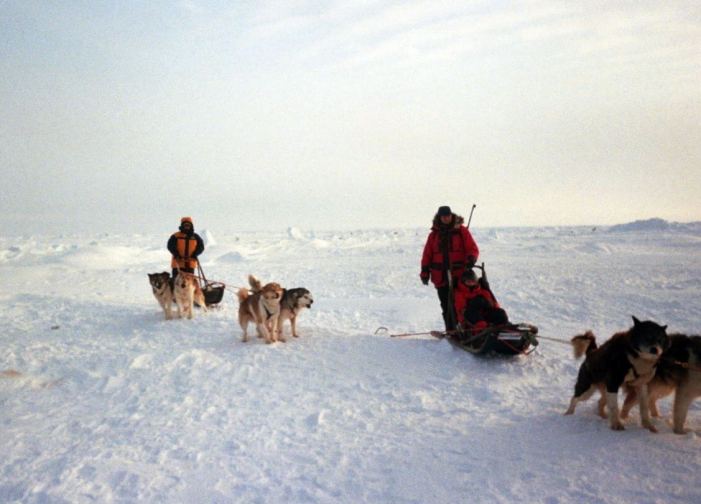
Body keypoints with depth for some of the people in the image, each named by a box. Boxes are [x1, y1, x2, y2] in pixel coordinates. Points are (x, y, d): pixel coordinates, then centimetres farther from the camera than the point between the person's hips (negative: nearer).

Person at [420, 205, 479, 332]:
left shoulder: (461, 231, 5)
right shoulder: (434, 234, 11)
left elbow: (473, 249, 2)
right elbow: (427, 254, 12)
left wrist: (471, 258, -20)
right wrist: (425, 272, 4)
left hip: (459, 275, -3)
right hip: (441, 276, 3)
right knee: (446, 306, 5)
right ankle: (450, 329, 12)